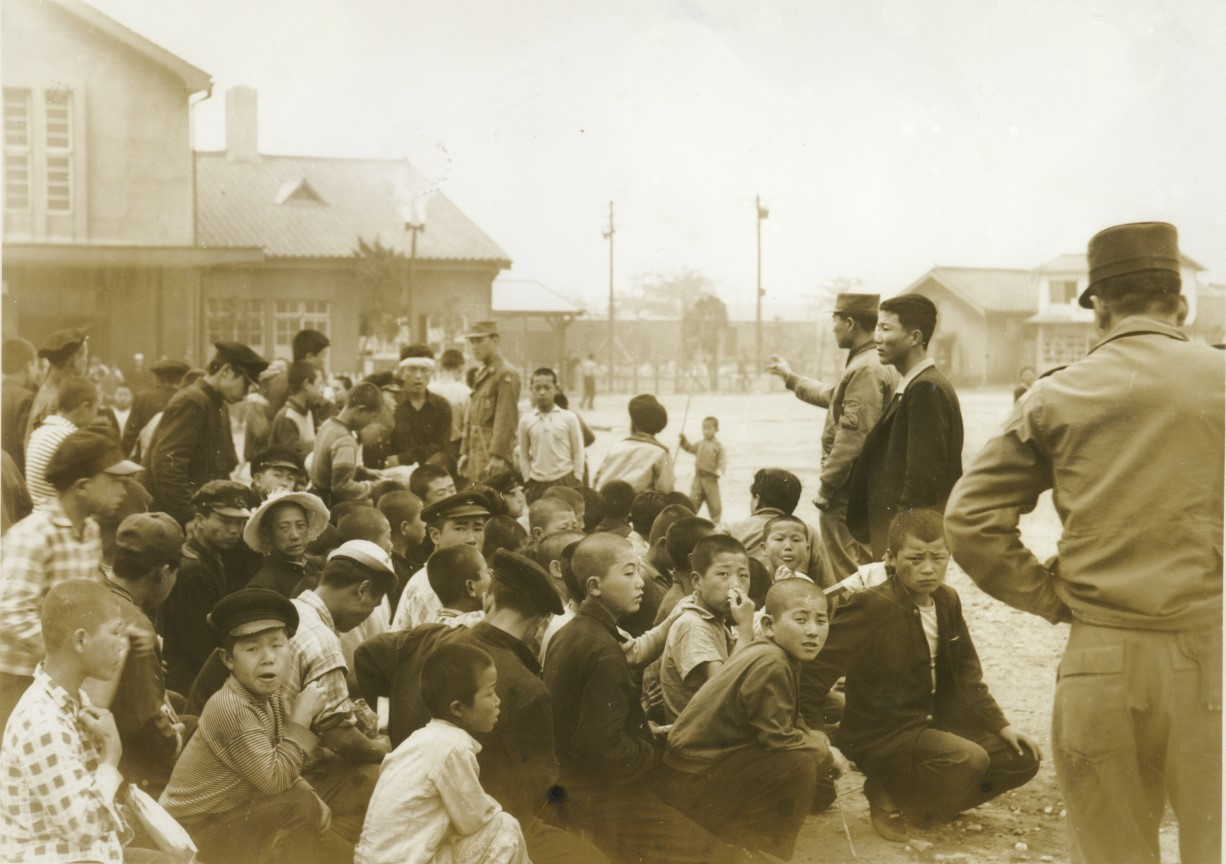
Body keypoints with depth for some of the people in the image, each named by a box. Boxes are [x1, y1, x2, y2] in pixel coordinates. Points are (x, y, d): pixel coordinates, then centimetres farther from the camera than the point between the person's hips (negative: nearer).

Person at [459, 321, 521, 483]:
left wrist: (497, 456, -22)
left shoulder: (506, 374, -10)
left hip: (494, 450, -9)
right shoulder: (481, 374, 17)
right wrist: (464, 452, 15)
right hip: (476, 451, 9)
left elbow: (506, 419, -17)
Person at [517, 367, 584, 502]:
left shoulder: (569, 418, -1)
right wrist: (527, 482, 5)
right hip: (537, 484, 2)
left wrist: (577, 483, -2)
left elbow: (578, 454, 2)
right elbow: (524, 457, 9)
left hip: (565, 481, -1)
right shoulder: (525, 421, 4)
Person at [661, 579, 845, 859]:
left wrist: (821, 742, -3)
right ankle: (770, 851, -7)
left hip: (717, 762, 10)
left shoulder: (783, 655, 5)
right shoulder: (770, 663, -24)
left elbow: (789, 723, 15)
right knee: (800, 761, -24)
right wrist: (824, 749, -7)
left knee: (820, 791, 10)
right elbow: (778, 738, -23)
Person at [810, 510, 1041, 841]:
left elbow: (966, 675, 13)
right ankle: (888, 795, -5)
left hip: (934, 725, 8)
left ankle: (922, 801, 10)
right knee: (968, 760, -30)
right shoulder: (871, 606, -21)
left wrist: (1001, 726, 5)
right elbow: (816, 668, -23)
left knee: (1022, 758, 2)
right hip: (881, 737, -8)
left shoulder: (948, 600, 2)